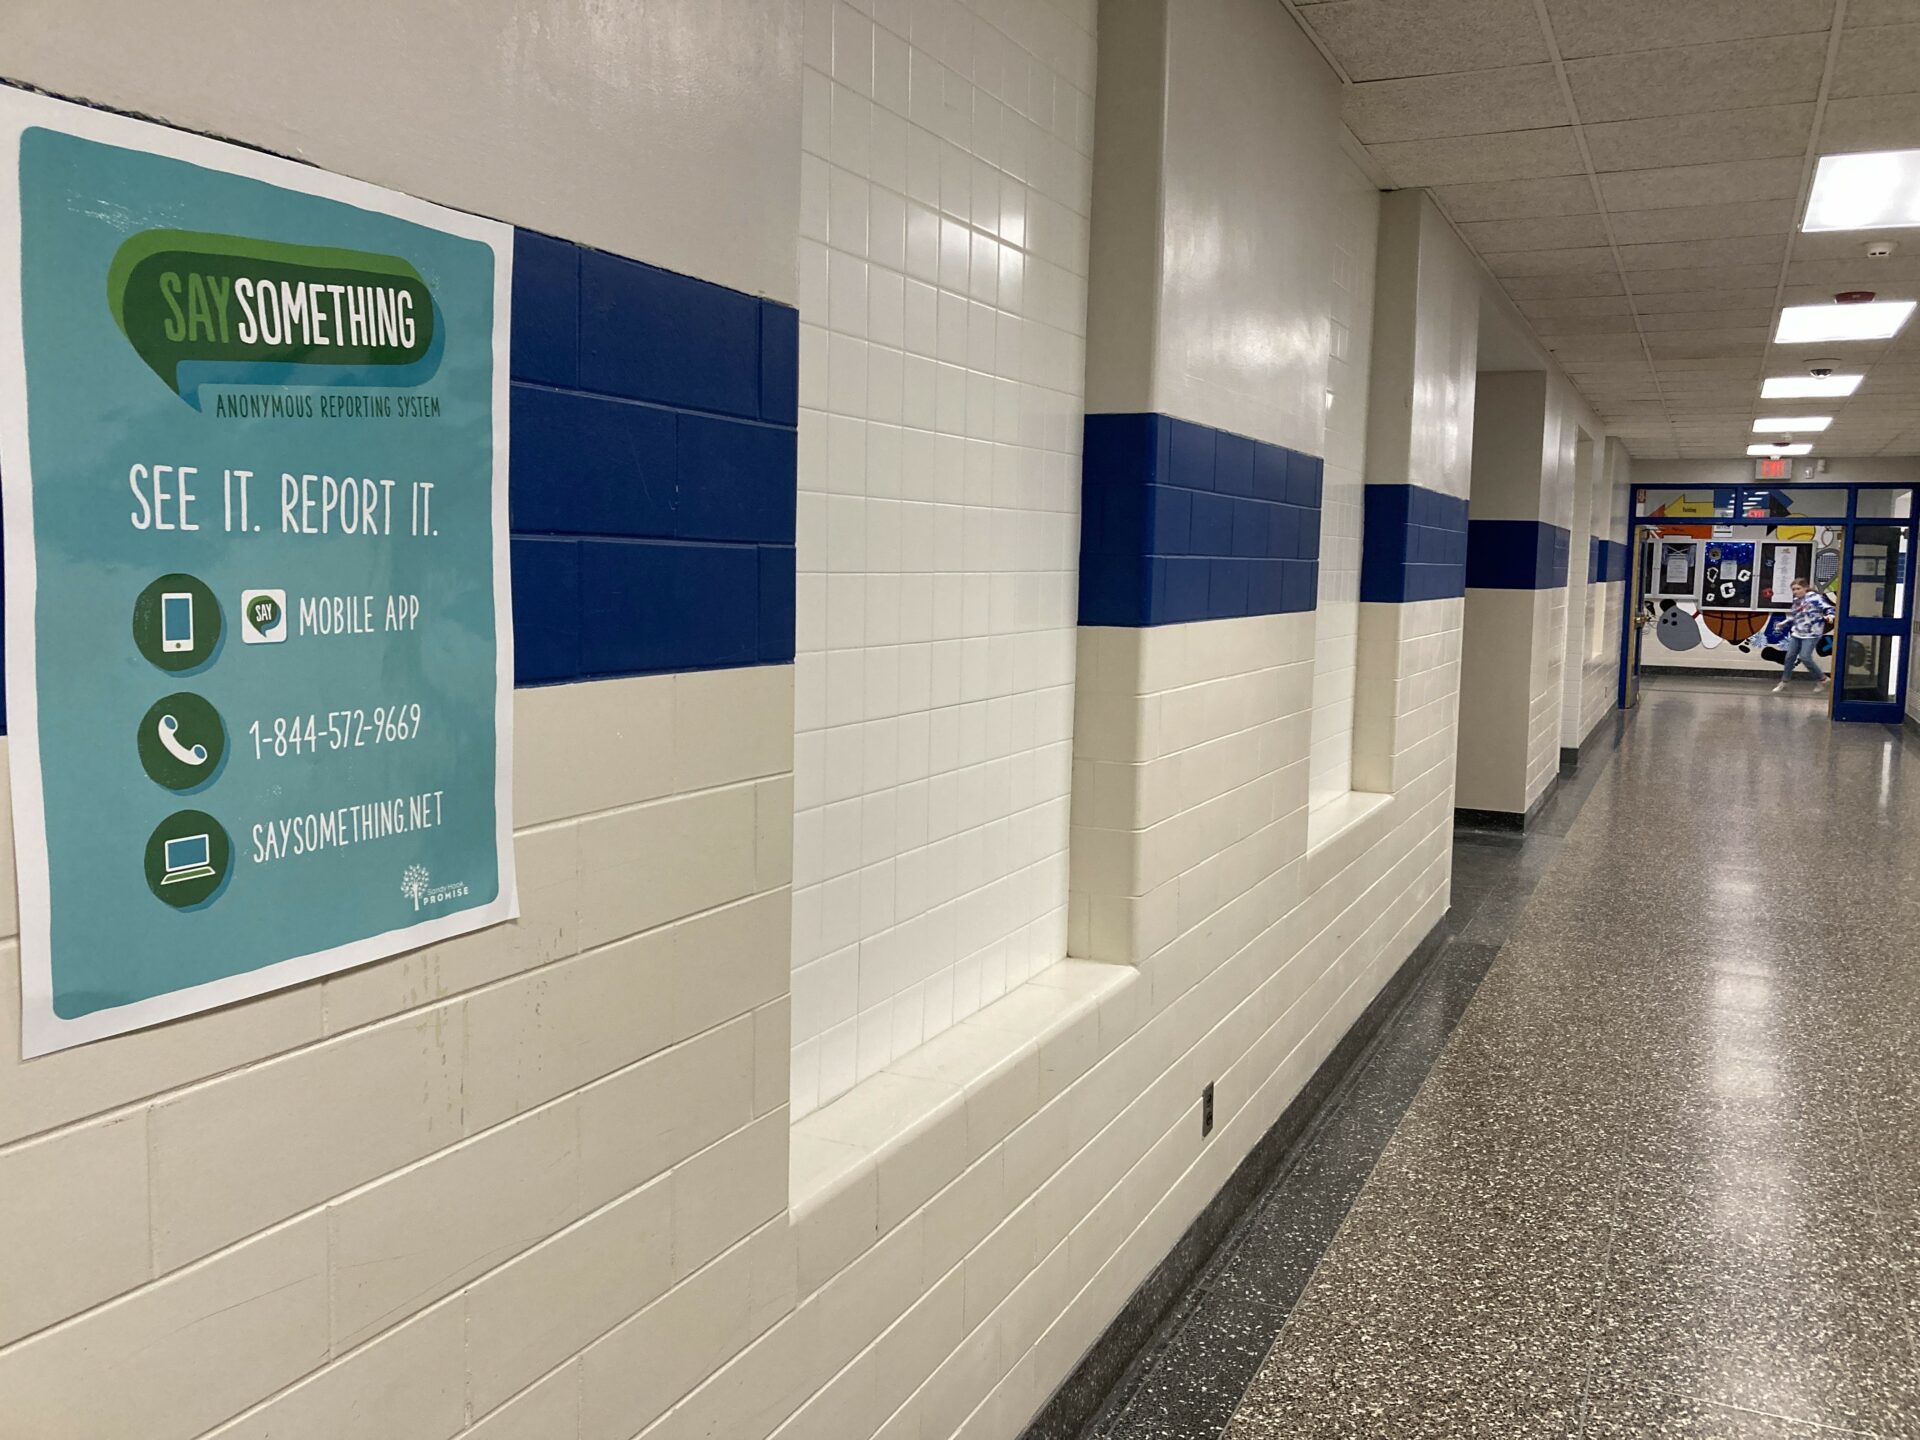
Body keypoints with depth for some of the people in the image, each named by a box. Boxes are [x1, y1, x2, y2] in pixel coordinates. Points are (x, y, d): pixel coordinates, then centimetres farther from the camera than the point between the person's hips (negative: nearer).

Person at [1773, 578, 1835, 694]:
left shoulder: (1815, 597, -13)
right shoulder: (1796, 601, 12)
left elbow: (1828, 607, -20)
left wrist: (1830, 615, -40)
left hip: (1811, 634, -8)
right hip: (1796, 633, 8)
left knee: (1805, 657, -14)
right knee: (1790, 657, 8)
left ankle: (1822, 679, 5)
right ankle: (1784, 682, 21)